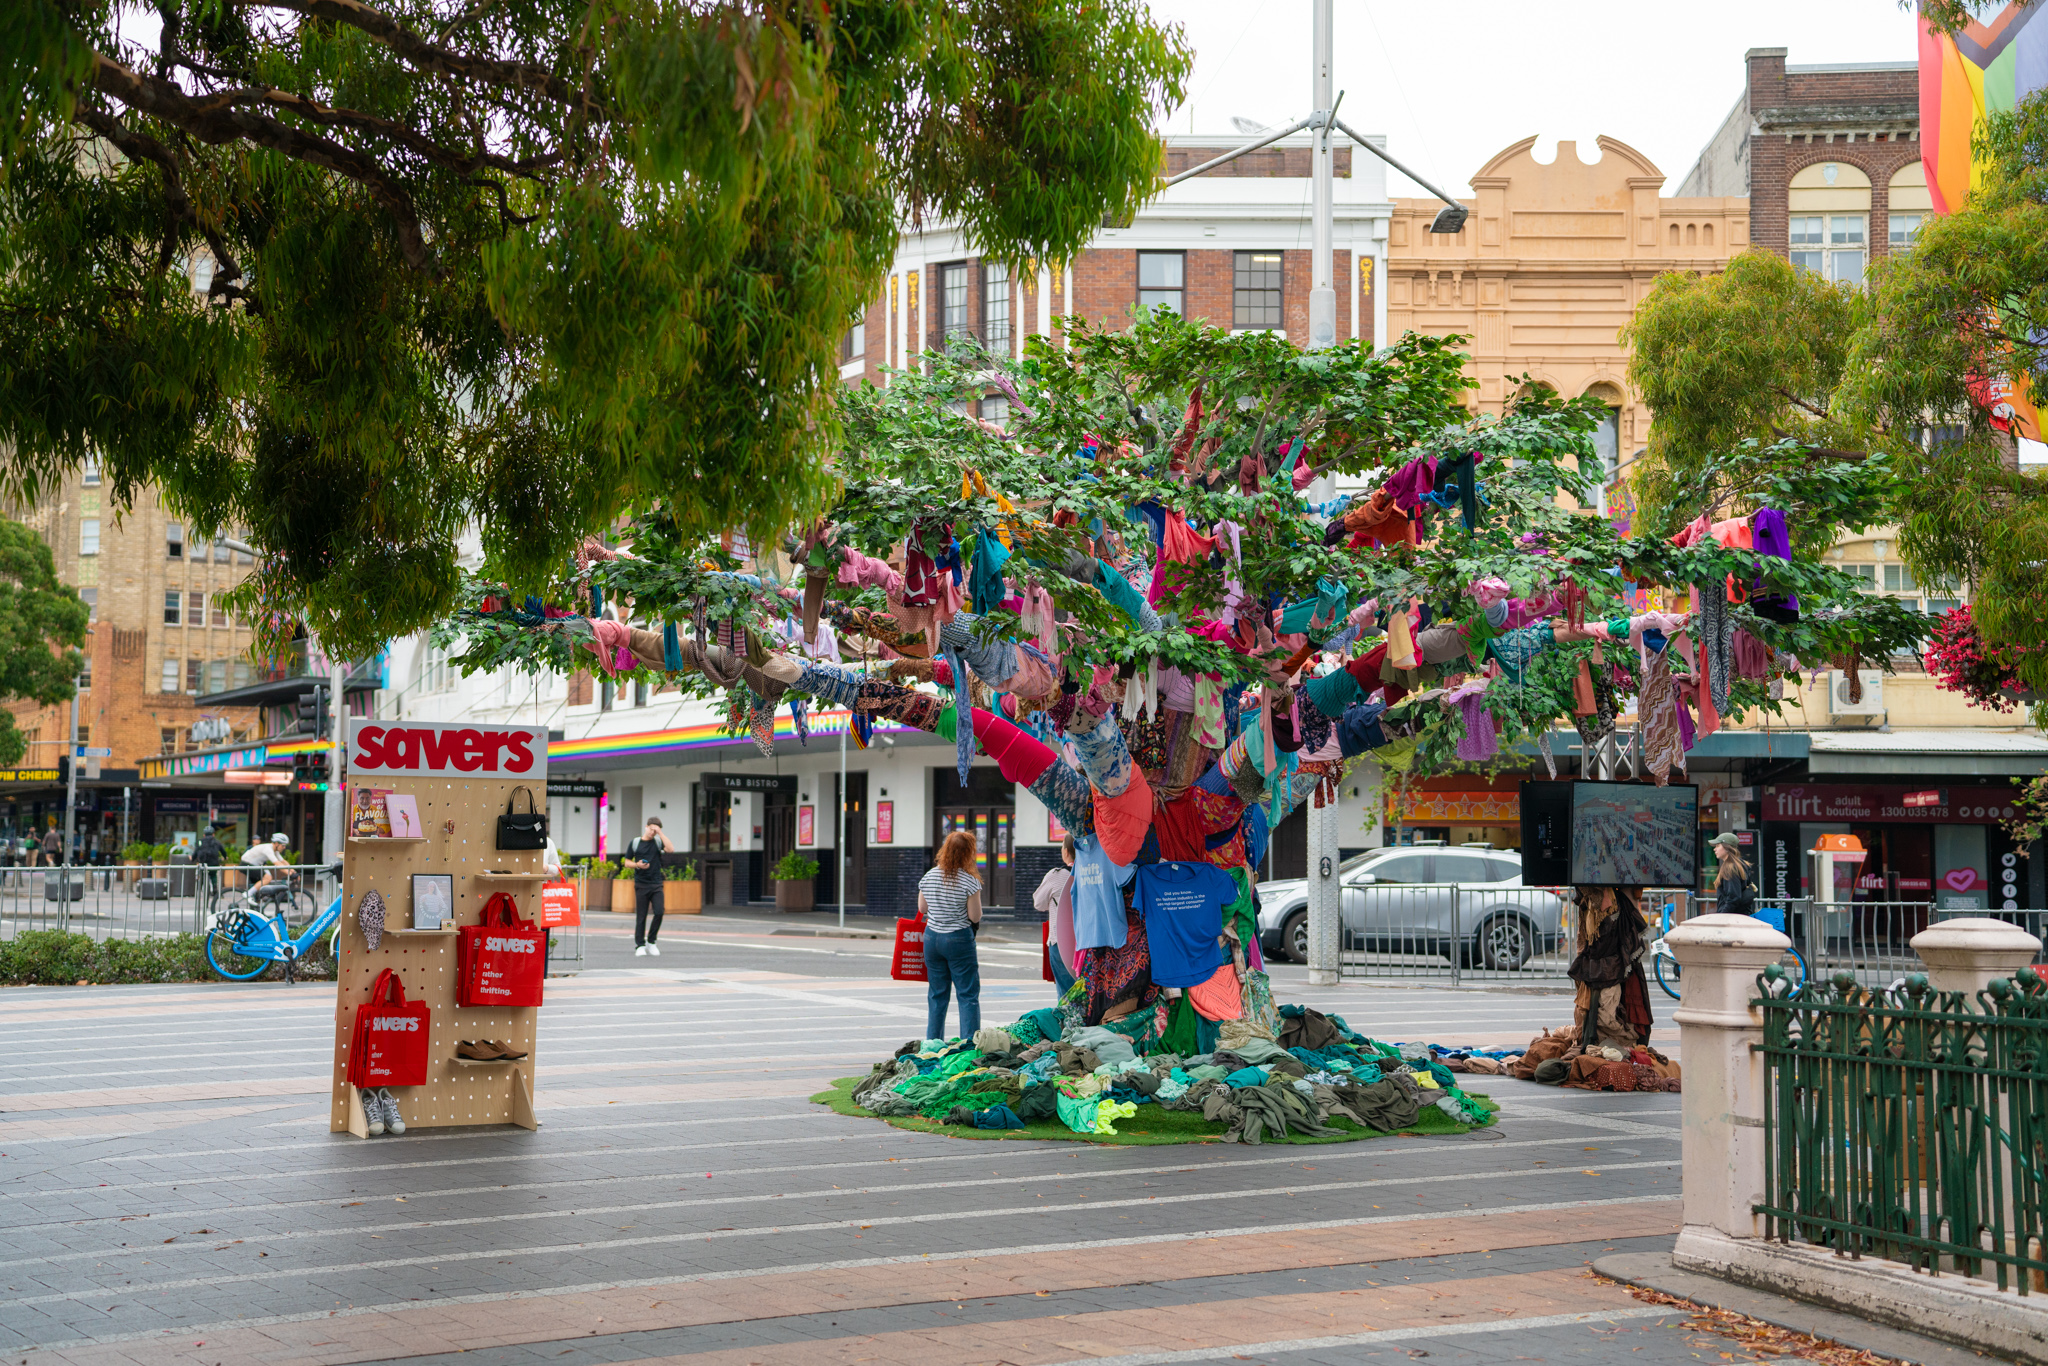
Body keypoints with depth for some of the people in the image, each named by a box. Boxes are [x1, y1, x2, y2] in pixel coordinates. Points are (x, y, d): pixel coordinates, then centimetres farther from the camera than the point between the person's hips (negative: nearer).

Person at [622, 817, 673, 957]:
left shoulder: (658, 842, 7)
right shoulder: (635, 843, 6)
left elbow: (671, 849, -13)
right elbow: (627, 862, 10)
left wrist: (660, 832, -11)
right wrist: (637, 865, -10)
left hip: (656, 884, 1)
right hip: (641, 885, -1)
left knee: (659, 912, -10)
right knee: (641, 916, -1)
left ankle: (651, 942, 7)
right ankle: (640, 946, 6)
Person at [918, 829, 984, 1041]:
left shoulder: (928, 876, 1)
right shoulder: (969, 881, -14)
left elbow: (922, 909, 12)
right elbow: (975, 917, -9)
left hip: (932, 937, 5)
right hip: (959, 939, -5)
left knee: (937, 994, 12)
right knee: (968, 995, 1)